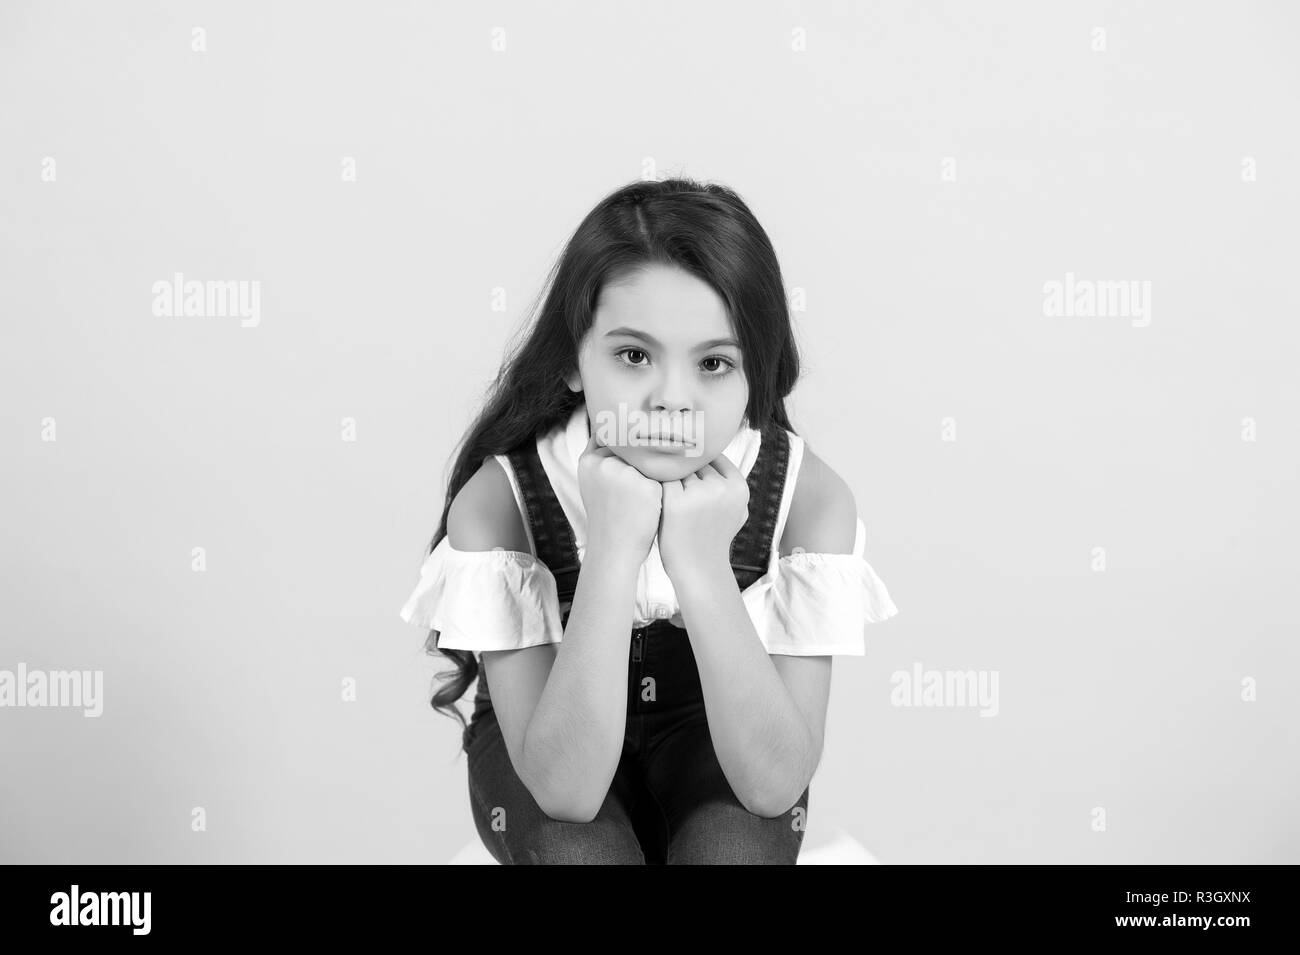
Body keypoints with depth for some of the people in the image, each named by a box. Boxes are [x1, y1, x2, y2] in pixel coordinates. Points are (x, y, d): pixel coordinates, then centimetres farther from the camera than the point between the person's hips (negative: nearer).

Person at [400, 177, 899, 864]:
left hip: (715, 734, 1)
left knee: (732, 849, -31)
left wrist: (700, 563, -38)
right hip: (549, 734, 0)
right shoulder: (494, 499, -26)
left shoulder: (812, 497, -23)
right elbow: (566, 788, -31)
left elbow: (774, 783, -27)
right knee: (582, 853, -32)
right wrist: (616, 547, -41)